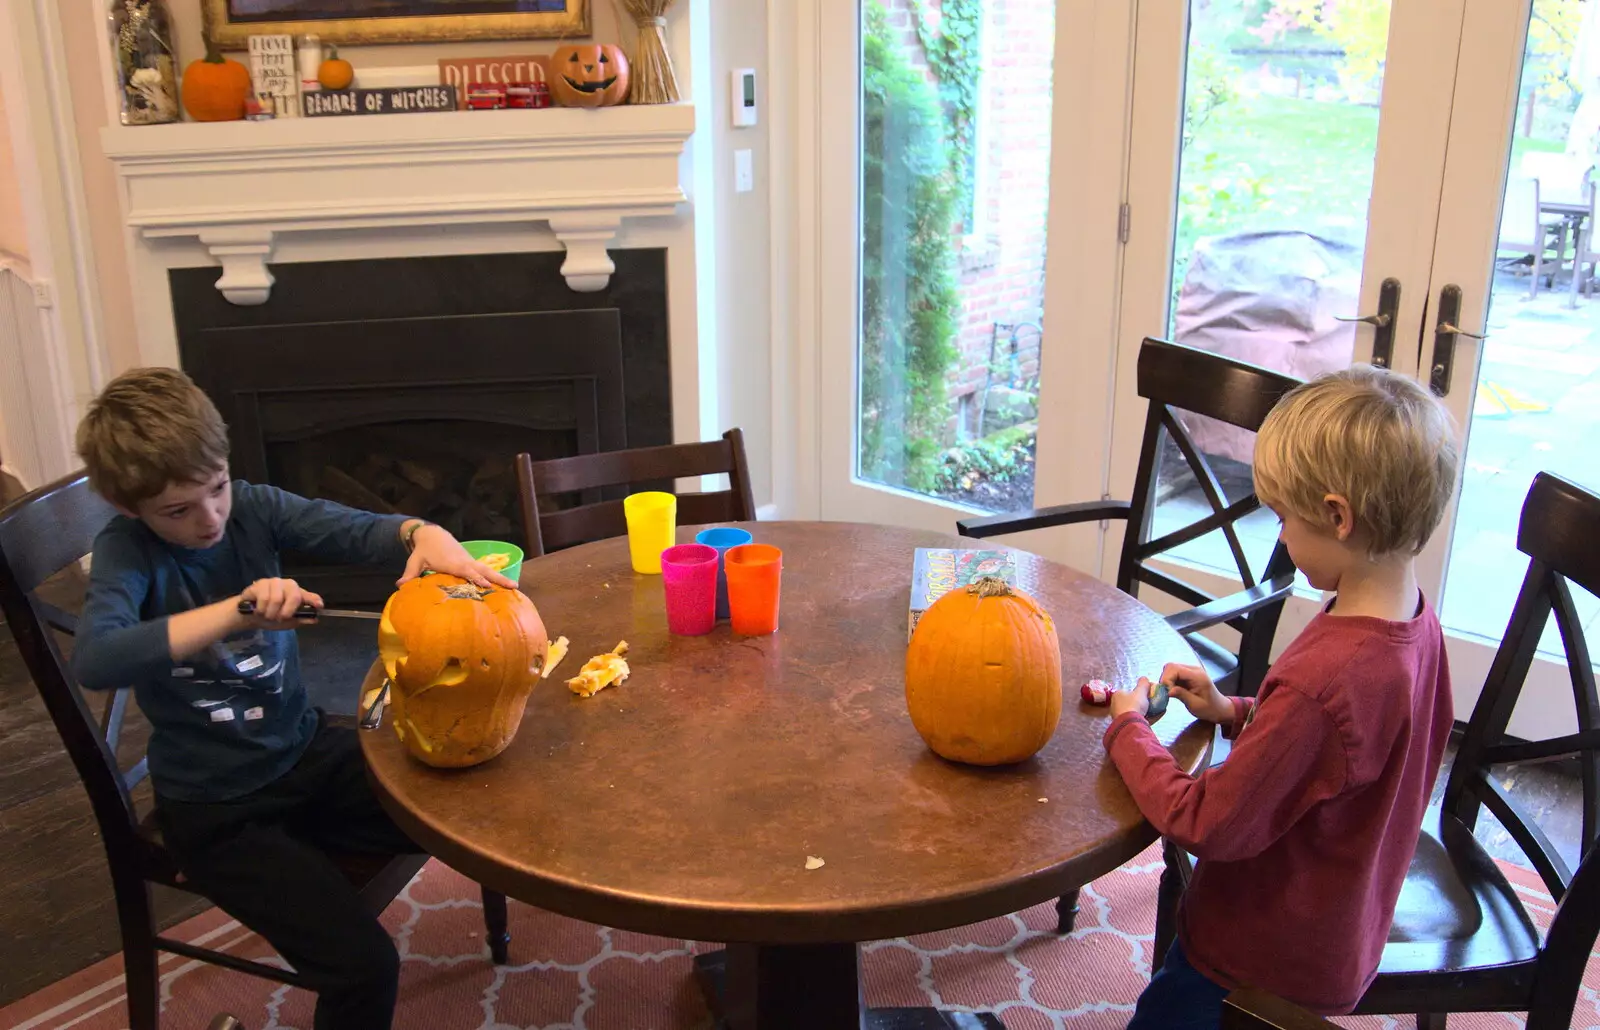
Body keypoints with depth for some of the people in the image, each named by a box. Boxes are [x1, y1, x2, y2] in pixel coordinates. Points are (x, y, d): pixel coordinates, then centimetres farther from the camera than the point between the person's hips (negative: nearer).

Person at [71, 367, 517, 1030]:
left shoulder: (252, 509, -4)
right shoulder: (127, 551, -14)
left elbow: (355, 530, -12)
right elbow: (93, 661, -32)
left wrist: (424, 534, -34)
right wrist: (234, 611, -41)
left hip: (307, 752, 5)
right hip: (213, 804, -5)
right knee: (363, 968, -19)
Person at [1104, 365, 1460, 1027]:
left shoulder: (1321, 679, -36)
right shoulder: (1416, 624, -7)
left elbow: (1204, 825, -26)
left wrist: (1128, 729, -12)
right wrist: (1235, 713, 1)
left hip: (1265, 963, -8)